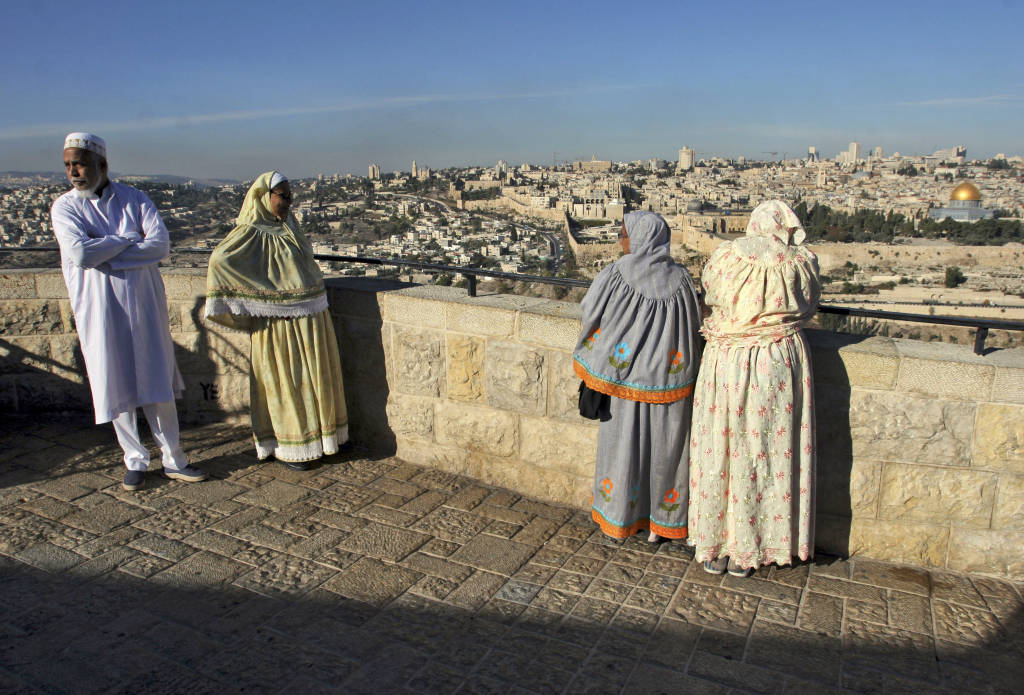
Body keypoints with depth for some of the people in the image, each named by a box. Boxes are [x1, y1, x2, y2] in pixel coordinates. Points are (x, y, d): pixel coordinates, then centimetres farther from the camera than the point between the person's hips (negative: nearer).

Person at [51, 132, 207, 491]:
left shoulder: (134, 199, 3)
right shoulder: (64, 207, 0)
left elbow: (161, 244, -12)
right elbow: (80, 253, -18)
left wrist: (106, 256, -16)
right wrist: (128, 239, -10)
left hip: (143, 304, 1)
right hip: (99, 312, 0)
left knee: (158, 383, 5)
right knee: (116, 388, 6)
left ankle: (173, 459, 16)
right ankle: (135, 461, 21)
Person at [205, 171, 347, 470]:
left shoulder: (288, 225, 11)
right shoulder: (252, 232, -12)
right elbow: (220, 259, -25)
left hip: (311, 316, 8)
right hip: (280, 320, -8)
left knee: (314, 376, 15)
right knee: (285, 380, 3)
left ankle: (316, 435, 30)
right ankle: (288, 447, 16)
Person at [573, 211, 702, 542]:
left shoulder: (614, 276, -16)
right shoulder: (680, 278, -9)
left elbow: (591, 313, -5)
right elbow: (694, 326, -1)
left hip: (627, 376, -2)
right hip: (669, 377, 2)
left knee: (623, 443, 14)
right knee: (663, 445, 14)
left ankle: (618, 517, 28)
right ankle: (658, 524, 26)